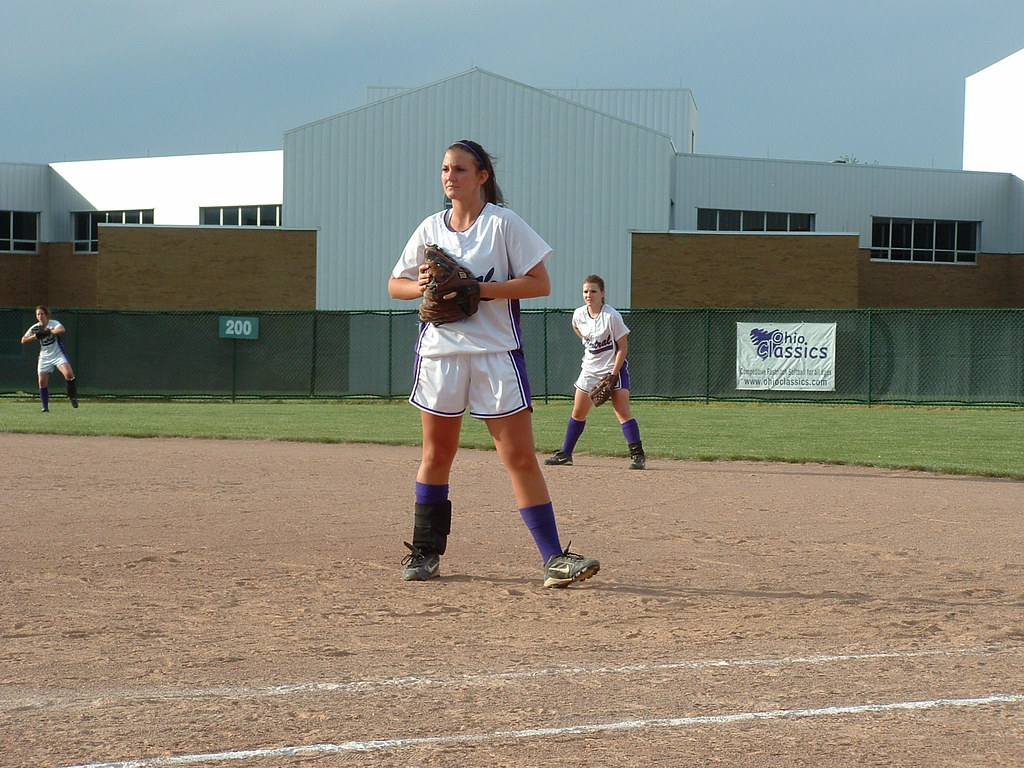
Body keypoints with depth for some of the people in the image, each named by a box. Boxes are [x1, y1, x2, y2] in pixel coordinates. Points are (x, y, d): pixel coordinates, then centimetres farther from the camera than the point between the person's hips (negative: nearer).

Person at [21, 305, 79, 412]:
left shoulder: (53, 323, -10)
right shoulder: (35, 328, 1)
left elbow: (61, 330, -31)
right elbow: (23, 340, 1)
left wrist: (48, 332, -37)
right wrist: (35, 336, -14)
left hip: (58, 354, -4)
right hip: (44, 357, 4)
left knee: (69, 374, -25)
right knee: (42, 382, -3)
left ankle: (72, 396, -4)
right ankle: (45, 407, 9)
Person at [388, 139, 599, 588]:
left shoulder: (503, 223, -3)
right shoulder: (431, 228, 9)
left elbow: (540, 283, -9)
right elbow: (395, 285, 16)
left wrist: (476, 288, -17)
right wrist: (423, 286, -7)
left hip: (496, 353, -3)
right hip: (440, 352, 4)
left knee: (520, 456, -8)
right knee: (436, 454, 11)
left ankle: (554, 559, -8)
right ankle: (425, 552, 22)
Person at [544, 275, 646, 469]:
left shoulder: (611, 316, -17)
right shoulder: (579, 314, -2)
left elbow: (623, 347, -14)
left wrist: (613, 375, -20)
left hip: (614, 368, -6)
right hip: (589, 370, 6)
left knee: (623, 411, -16)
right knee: (578, 413, 10)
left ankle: (638, 454, -16)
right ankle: (565, 454, 21)